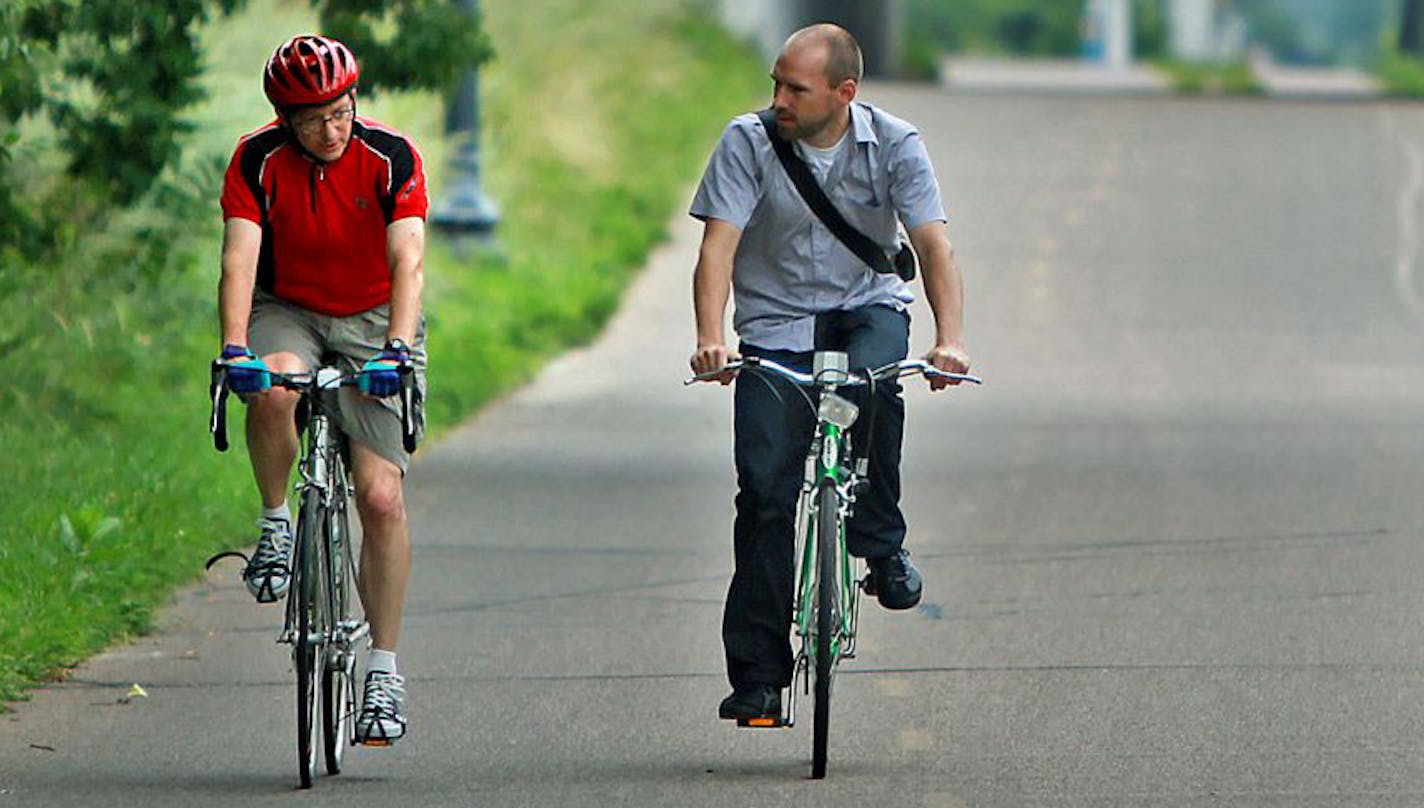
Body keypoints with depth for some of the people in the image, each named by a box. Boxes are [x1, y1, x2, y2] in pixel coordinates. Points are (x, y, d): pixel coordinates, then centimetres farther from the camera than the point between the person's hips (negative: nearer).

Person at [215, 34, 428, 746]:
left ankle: (384, 668, -4)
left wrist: (397, 347, -42)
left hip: (373, 321, -1)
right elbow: (239, 260, -24)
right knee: (272, 388, -37)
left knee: (381, 498, -13)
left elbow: (407, 261, -27)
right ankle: (276, 526, -12)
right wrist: (235, 350, -39)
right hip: (289, 313, 1)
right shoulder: (258, 161, -14)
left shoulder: (391, 157, -17)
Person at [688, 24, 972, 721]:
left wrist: (950, 338, -35)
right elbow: (719, 244, -19)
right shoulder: (748, 142, -11)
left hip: (867, 306, 0)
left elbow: (933, 244, -18)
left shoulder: (893, 145, -10)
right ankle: (758, 676, -6)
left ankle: (881, 546, -14)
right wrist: (710, 339, -36)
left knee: (874, 386, -36)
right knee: (766, 490, -11)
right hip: (776, 321, 0)